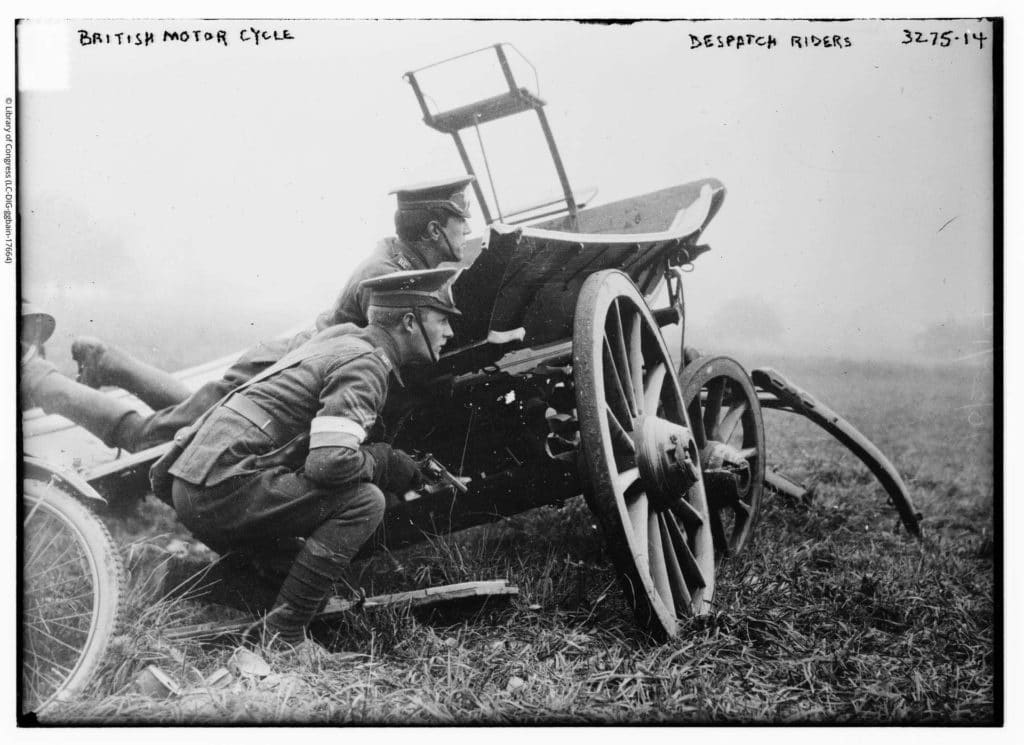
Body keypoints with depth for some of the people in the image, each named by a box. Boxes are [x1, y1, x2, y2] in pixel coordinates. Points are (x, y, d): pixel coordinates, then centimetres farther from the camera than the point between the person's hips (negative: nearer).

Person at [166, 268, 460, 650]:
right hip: (224, 487, -10)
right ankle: (283, 636, -12)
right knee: (364, 501, -17)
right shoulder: (365, 364, -13)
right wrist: (385, 463, -5)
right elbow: (330, 462, -24)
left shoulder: (343, 335, 14)